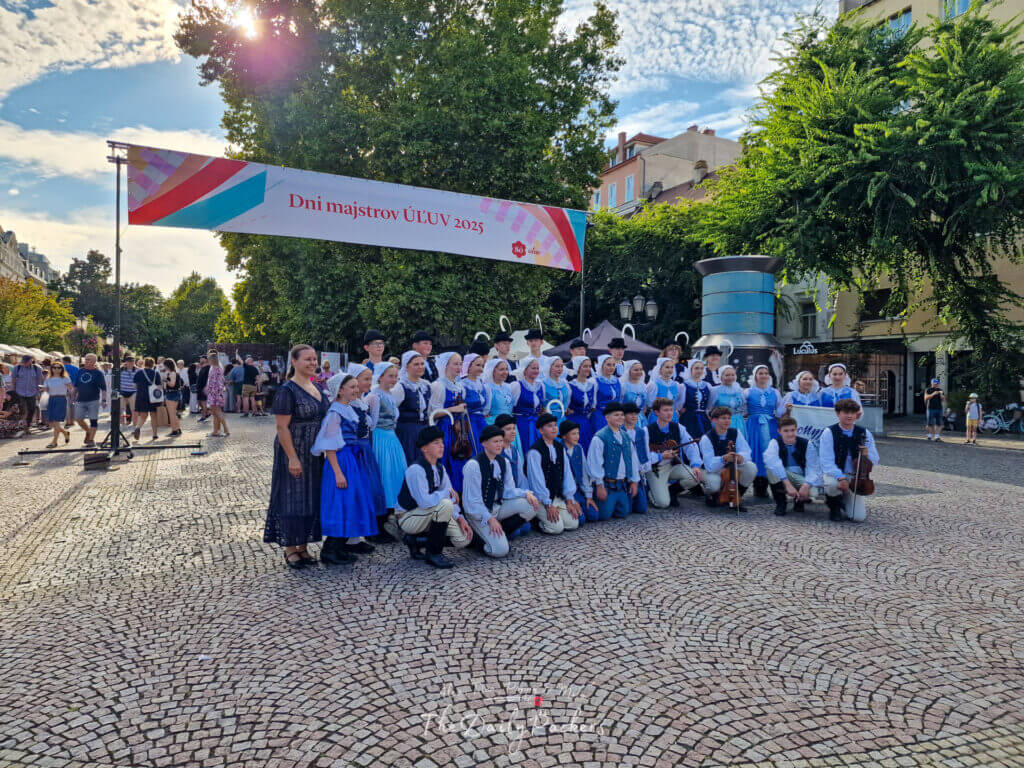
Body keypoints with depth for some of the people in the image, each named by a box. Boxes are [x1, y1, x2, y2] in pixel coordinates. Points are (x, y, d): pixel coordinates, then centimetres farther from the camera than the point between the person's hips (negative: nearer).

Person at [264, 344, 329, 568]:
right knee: (292, 498, 1)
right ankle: (290, 548, 14)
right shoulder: (287, 390, -14)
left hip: (315, 455, 8)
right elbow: (282, 427, -17)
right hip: (294, 453, -8)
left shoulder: (318, 388, 9)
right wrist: (292, 458, -21)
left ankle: (303, 546, 23)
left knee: (311, 497, 12)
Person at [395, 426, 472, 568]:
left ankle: (416, 540, 11)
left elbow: (452, 494, 5)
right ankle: (433, 554, -16)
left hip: (429, 515, 8)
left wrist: (459, 517, -9)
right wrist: (447, 493, -20)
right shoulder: (416, 470, -24)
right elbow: (425, 501, -34)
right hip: (408, 518, -8)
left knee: (464, 538, -5)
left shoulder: (440, 468, 3)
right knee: (445, 504, -32)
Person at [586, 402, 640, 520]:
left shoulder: (626, 437, 10)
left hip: (623, 484, 6)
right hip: (607, 484, -6)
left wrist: (634, 481, 11)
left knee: (623, 513, 9)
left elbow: (633, 460, 15)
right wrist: (599, 485, -15)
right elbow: (595, 463, -14)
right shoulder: (599, 438, -12)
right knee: (604, 515, -6)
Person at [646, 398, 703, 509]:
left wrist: (695, 464, -22)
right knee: (663, 503, -21)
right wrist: (661, 457, -28)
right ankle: (651, 491, 16)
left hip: (674, 465, 5)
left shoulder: (678, 427, 1)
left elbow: (691, 446, -7)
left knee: (697, 476, -21)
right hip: (655, 469, -5)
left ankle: (672, 490, 6)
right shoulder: (648, 431, -12)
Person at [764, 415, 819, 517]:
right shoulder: (775, 443, -11)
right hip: (781, 479, 0)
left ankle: (799, 501, 8)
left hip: (801, 479, 1)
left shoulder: (807, 444, -7)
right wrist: (787, 484, -44)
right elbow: (771, 460, -33)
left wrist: (806, 485, -36)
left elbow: (812, 468, -14)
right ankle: (780, 502, -9)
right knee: (771, 467, -31)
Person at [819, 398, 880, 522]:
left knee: (858, 517, -13)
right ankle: (835, 506, -3)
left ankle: (845, 501, 25)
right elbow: (827, 462, -17)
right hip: (834, 474, -2)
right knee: (832, 484, -40)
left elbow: (875, 462, 3)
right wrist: (840, 477, -34)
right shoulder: (829, 433, -11)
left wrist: (867, 455, -21)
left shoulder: (865, 434, -1)